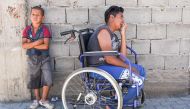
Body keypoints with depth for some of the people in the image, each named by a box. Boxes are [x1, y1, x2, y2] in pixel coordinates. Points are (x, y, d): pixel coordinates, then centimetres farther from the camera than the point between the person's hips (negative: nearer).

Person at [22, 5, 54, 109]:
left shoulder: (45, 29, -9)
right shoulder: (27, 30, -2)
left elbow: (46, 46, -21)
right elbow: (24, 46, -14)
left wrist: (31, 44, -16)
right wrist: (37, 42, -23)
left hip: (44, 58, -2)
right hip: (32, 59, 2)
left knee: (48, 80, -7)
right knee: (34, 81, 12)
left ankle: (43, 99, 14)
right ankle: (37, 99, 30)